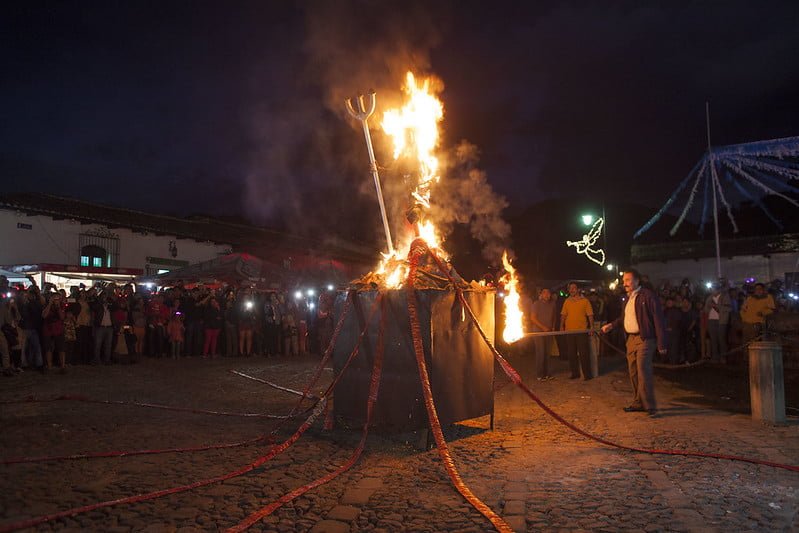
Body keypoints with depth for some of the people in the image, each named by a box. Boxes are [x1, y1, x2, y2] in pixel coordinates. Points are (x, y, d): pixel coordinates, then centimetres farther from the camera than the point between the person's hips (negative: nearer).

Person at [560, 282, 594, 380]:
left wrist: (591, 326, -12)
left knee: (583, 353, -2)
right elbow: (563, 315, 9)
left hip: (581, 330, -3)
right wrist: (562, 326, -3)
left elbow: (590, 314, -2)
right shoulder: (567, 301, 9)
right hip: (569, 330, 4)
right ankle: (575, 373, 17)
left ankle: (587, 374, 7)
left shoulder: (585, 301, 1)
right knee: (571, 353, 8)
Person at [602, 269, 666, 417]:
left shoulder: (648, 295, -11)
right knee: (633, 373, 12)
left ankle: (650, 406, -2)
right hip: (631, 339, 8)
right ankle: (638, 403, 24)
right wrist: (611, 325, 9)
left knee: (643, 372, -11)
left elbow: (659, 320, -13)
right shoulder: (628, 298, 14)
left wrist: (661, 344, -15)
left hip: (645, 339, -8)